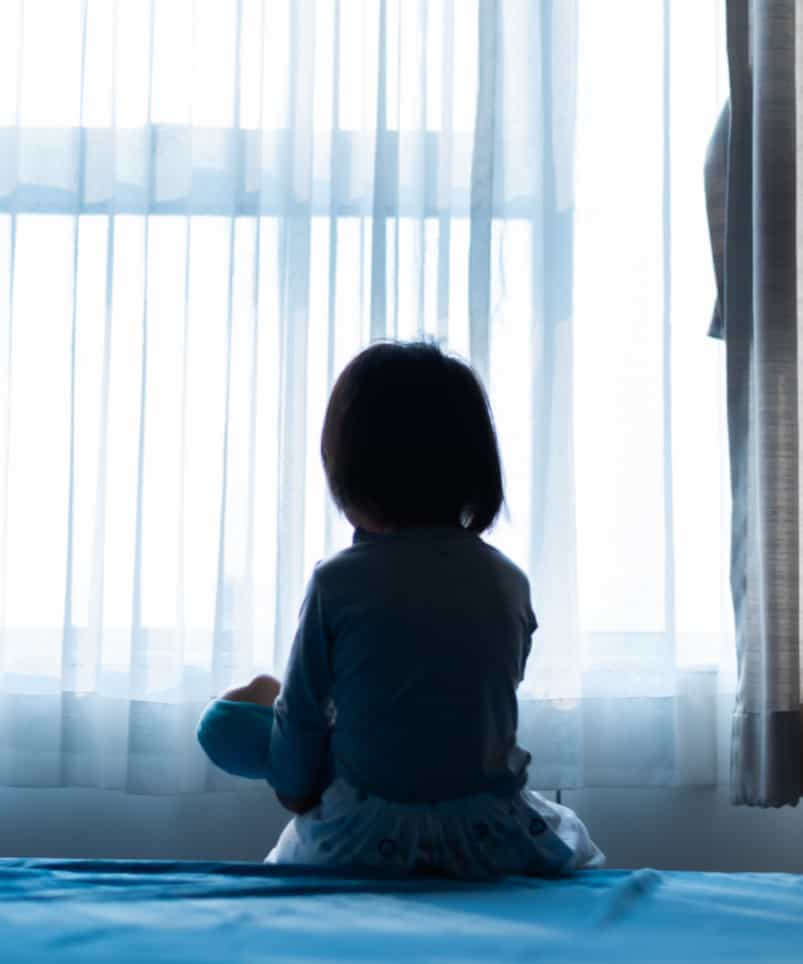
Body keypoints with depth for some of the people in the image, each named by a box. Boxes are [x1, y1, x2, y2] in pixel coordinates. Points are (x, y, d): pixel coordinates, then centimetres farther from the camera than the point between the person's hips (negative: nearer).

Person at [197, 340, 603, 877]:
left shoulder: (337, 582, -11)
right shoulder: (509, 581, -2)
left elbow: (301, 717, -3)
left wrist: (295, 788, 17)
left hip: (364, 836, -2)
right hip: (489, 836, 3)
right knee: (570, 832, 32)